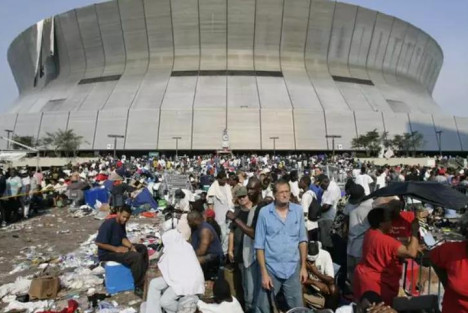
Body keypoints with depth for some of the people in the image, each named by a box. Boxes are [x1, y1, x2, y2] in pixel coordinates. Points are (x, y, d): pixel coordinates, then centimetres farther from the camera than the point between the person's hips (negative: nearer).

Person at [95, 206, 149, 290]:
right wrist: (116, 249, -24)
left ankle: (143, 277, 15)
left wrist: (131, 247, -11)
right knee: (136, 257, -25)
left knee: (142, 248, 9)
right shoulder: (108, 224, -24)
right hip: (107, 253, -10)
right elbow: (99, 243, -25)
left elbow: (123, 238, 7)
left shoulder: (121, 223, 3)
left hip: (118, 247, 10)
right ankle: (139, 286, -11)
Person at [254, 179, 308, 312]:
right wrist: (264, 272, -9)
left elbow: (302, 240, 6)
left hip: (293, 269, 2)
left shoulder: (298, 210, -1)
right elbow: (259, 245, -7)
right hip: (271, 269, -2)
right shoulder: (264, 212, -10)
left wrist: (303, 266, 4)